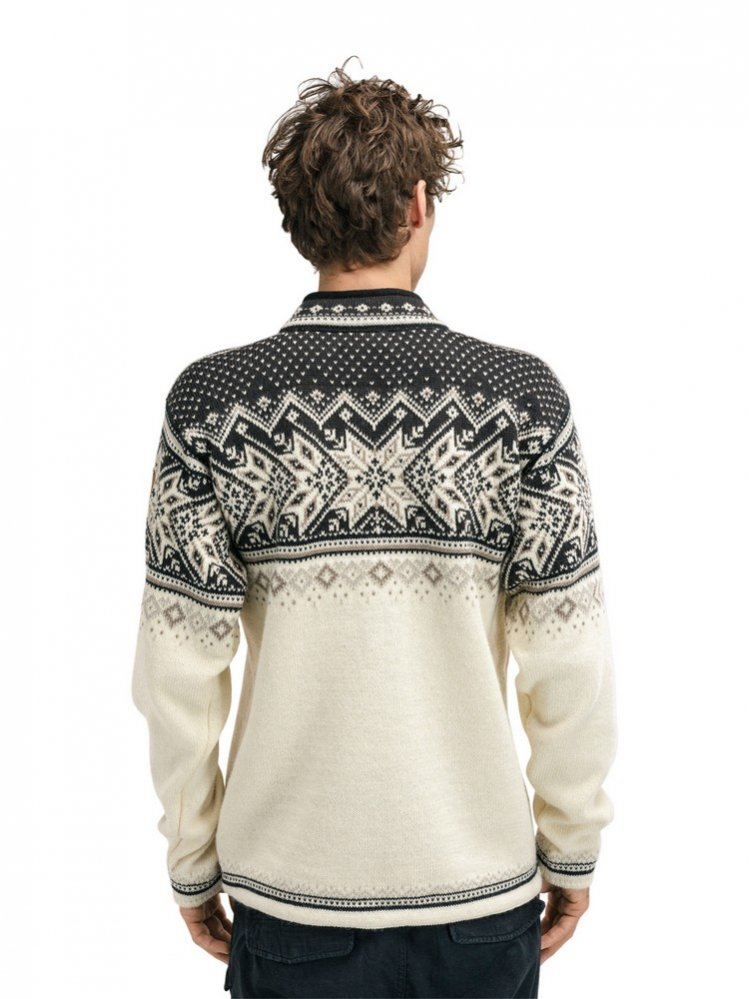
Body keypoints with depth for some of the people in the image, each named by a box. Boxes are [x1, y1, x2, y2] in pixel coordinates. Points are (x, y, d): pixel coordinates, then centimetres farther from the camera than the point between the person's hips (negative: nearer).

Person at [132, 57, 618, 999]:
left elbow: (179, 673, -9)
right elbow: (569, 663, -10)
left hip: (286, 896, 1)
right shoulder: (521, 394, -12)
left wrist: (192, 864, 5)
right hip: (479, 894, 0)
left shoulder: (210, 400, -11)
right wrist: (572, 850, 5)